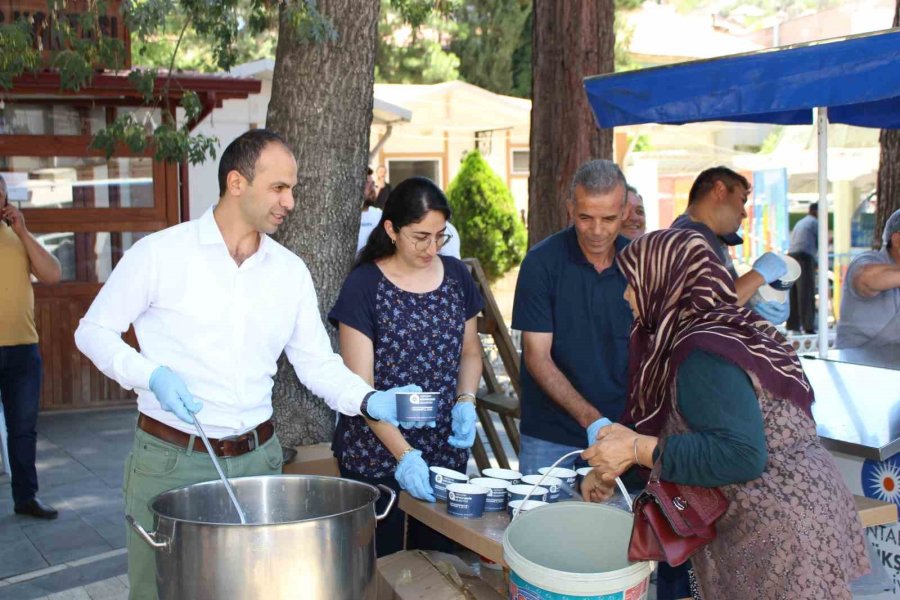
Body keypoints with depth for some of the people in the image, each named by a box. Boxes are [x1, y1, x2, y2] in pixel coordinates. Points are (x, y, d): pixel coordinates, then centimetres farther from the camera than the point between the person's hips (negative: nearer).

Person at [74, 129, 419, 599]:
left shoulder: (290, 270, 5)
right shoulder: (160, 252, -6)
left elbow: (317, 362, 7)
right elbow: (94, 331, 0)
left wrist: (369, 401, -11)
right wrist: (152, 376, -18)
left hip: (257, 456, 4)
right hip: (171, 459, -3)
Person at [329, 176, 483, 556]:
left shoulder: (456, 276, 5)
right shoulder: (364, 286, -10)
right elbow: (360, 385, -12)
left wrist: (465, 401, -4)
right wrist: (404, 454, -21)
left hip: (446, 451, 4)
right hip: (377, 457, -4)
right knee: (380, 565, 5)